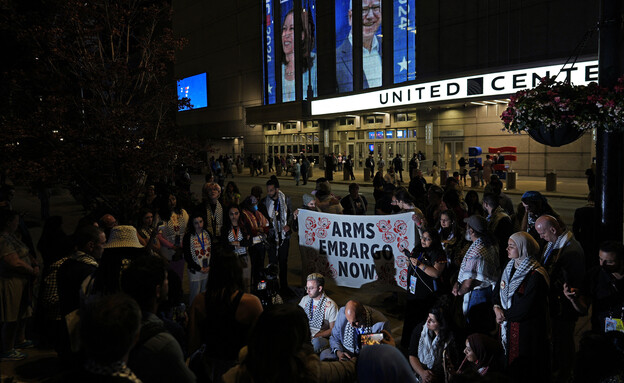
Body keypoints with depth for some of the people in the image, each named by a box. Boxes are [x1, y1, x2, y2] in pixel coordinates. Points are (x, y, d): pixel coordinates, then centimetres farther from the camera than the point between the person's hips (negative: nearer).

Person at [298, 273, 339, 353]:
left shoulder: (330, 305, -4)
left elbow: (333, 329, -3)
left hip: (321, 338, -3)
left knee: (316, 342, -39)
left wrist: (316, 336, -16)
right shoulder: (305, 299, 12)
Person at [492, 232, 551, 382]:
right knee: (508, 365, 16)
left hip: (527, 330, -7)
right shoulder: (509, 267, 6)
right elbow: (497, 290, 11)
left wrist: (504, 315, -10)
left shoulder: (536, 275, -19)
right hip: (507, 326, 7)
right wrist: (496, 308, -8)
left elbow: (525, 309, -21)